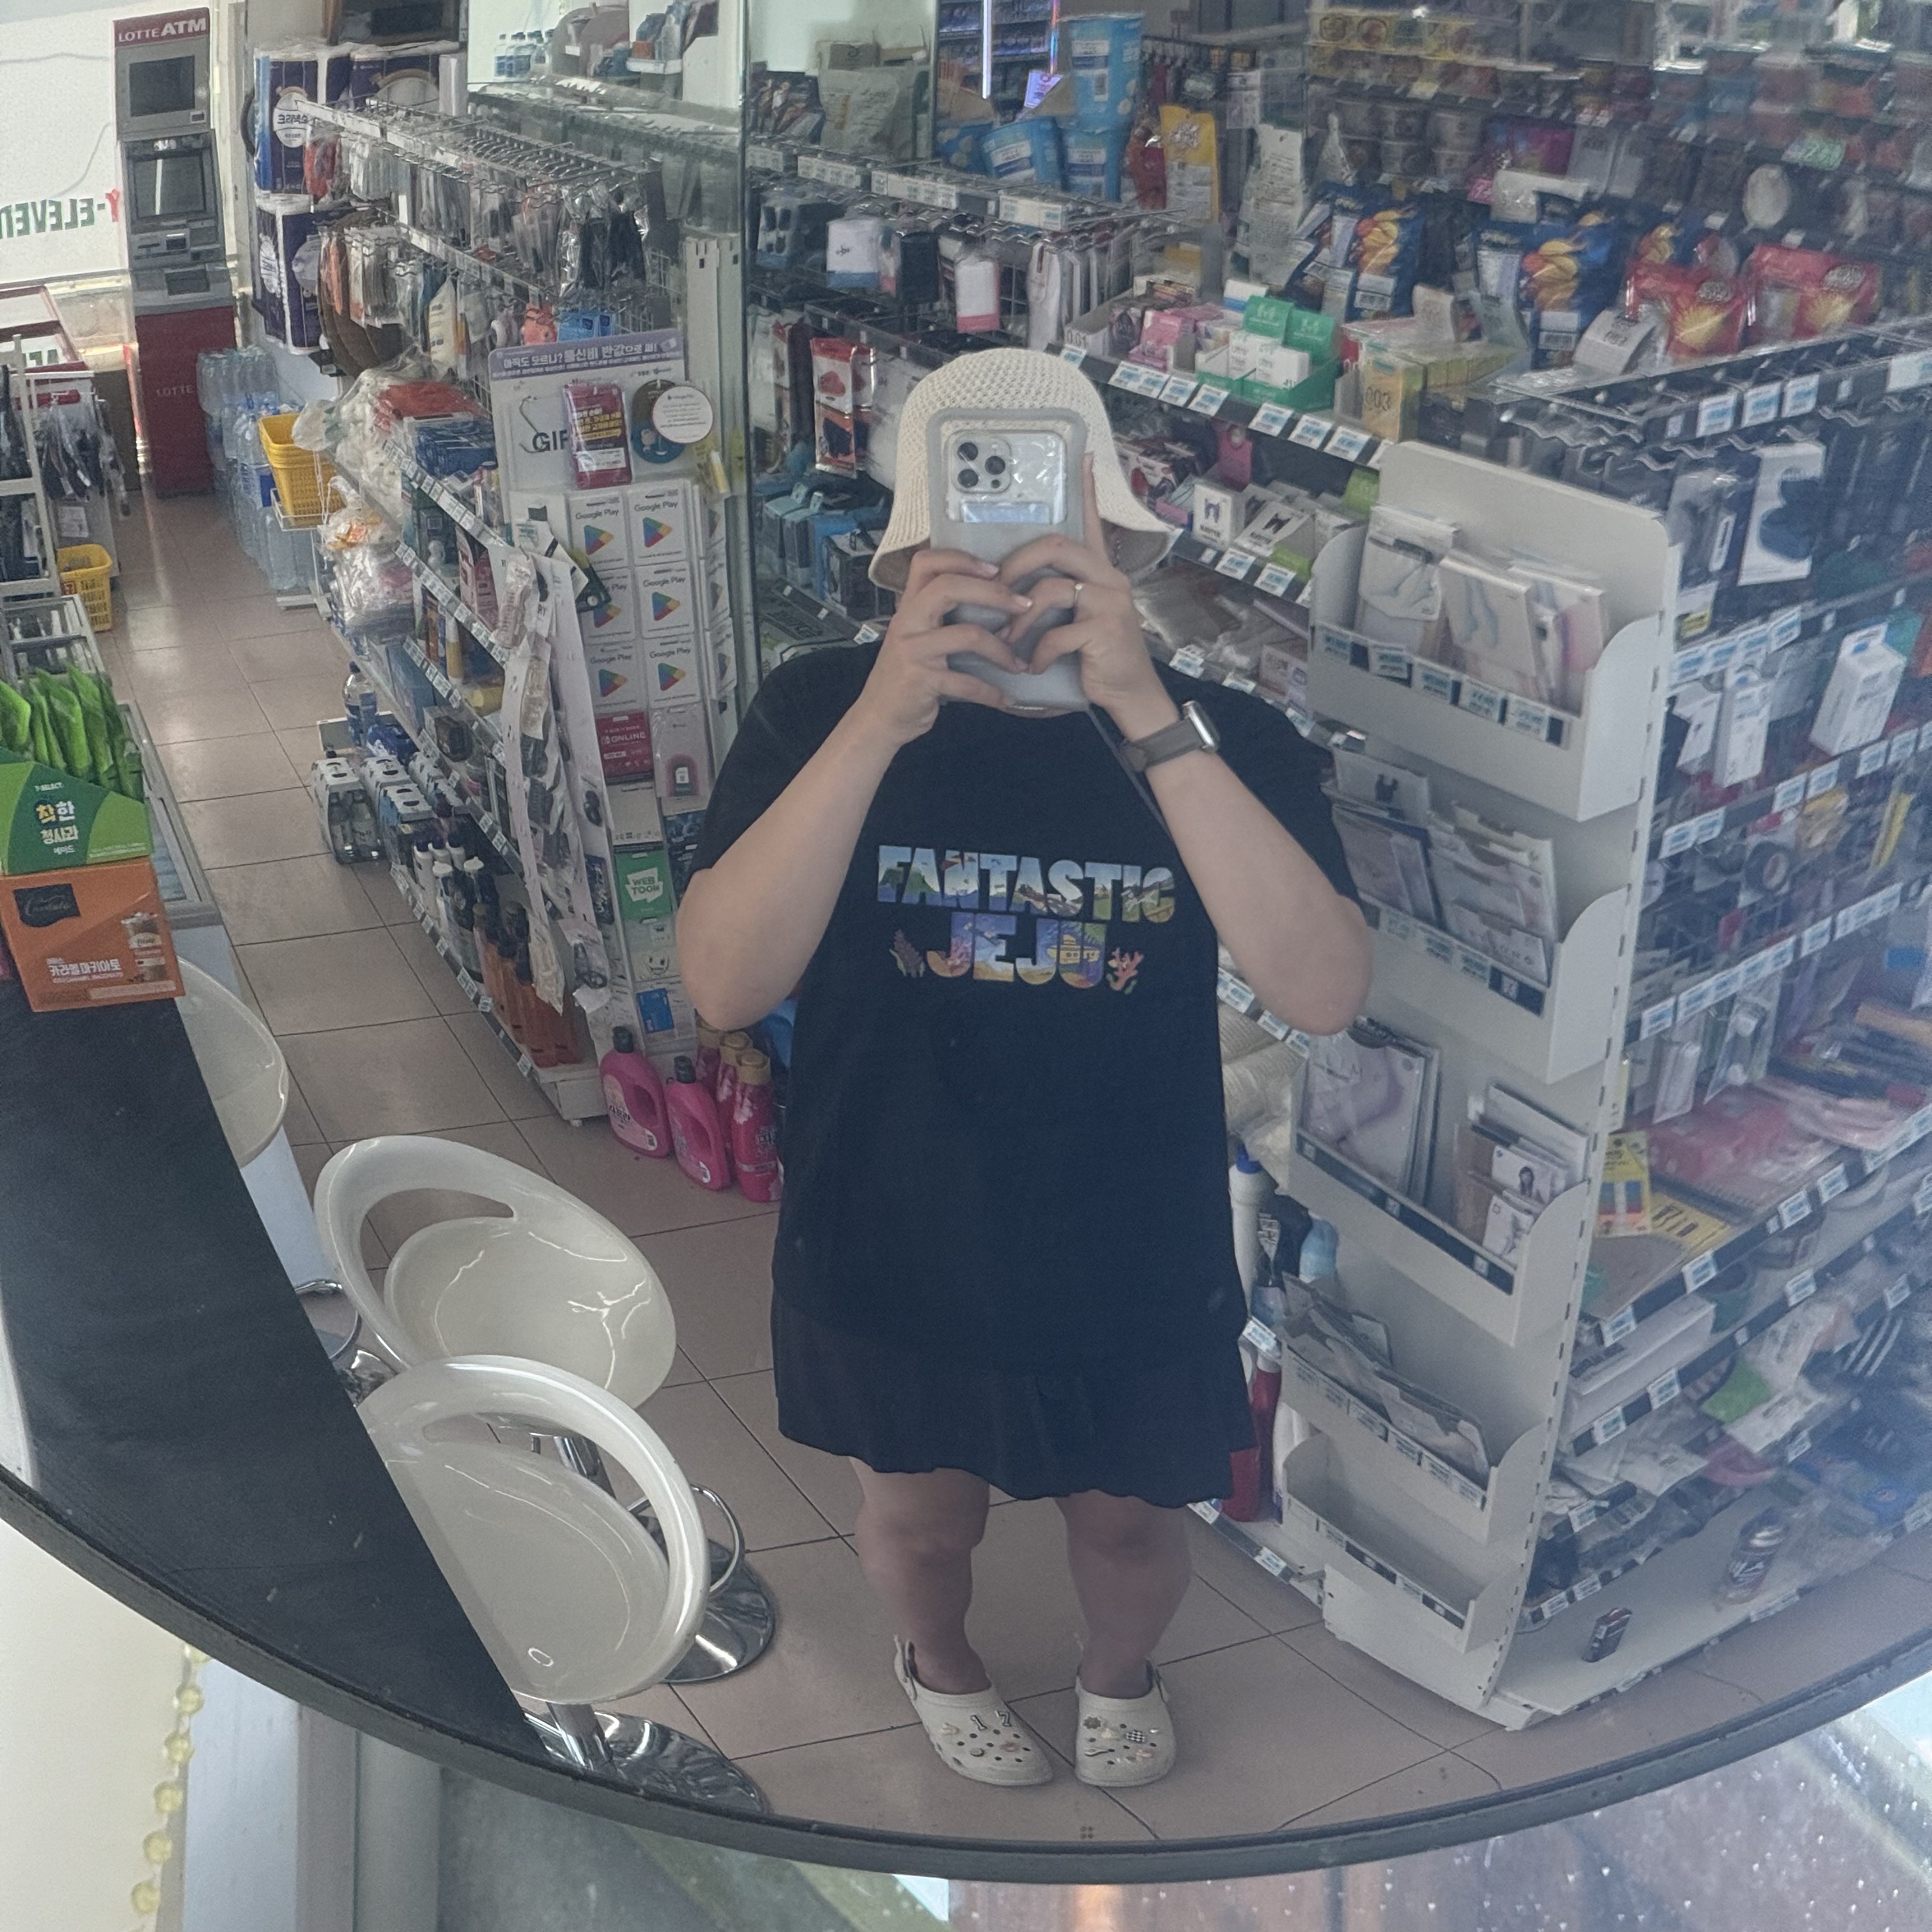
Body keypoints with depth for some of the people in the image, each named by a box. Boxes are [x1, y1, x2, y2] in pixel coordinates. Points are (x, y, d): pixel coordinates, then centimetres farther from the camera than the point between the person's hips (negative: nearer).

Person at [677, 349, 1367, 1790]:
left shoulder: (1225, 740, -16)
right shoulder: (817, 714, -16)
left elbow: (1324, 994, -31)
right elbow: (726, 985, -28)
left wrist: (1147, 715, -40)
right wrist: (881, 721, -39)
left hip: (1137, 1271, 0)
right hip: (890, 1263, 0)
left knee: (1130, 1520, 26)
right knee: (921, 1514, 26)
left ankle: (1122, 1674, 62)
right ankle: (939, 1663, 62)